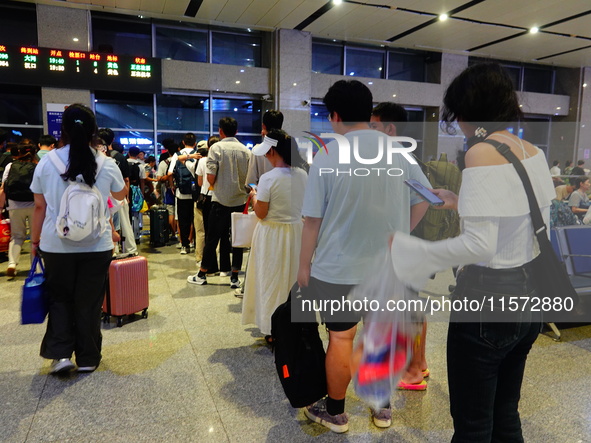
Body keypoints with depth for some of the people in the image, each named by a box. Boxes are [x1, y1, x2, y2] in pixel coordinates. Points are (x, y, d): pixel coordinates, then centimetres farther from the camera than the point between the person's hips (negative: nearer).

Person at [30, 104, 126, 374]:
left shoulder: (47, 162, -4)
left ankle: (60, 354, 13)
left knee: (59, 298, 19)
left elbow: (40, 206, 1)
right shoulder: (107, 164, -5)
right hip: (97, 246, 0)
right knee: (89, 301, 11)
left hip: (56, 245, 1)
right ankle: (88, 358, 22)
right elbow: (120, 195, 13)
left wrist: (35, 239, 13)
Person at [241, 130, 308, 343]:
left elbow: (261, 213, -15)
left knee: (271, 281, 10)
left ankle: (272, 330, 22)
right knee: (293, 280, 18)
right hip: (296, 231, 5)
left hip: (272, 234, -5)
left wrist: (254, 196, 4)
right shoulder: (302, 174, -1)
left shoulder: (268, 178, -19)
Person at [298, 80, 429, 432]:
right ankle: (382, 407, 35)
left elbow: (313, 219, -10)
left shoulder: (328, 156, -12)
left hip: (339, 267, -3)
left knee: (341, 338, 11)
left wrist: (304, 264, 1)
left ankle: (335, 413, 29)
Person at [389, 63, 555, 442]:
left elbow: (479, 246, -26)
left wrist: (404, 249, -21)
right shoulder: (533, 151, 5)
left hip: (488, 297, -8)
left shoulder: (482, 153, -20)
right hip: (530, 293, 8)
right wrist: (461, 204, 19)